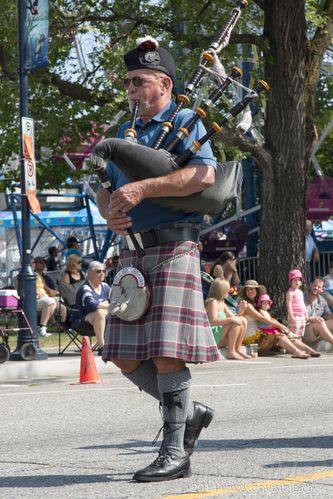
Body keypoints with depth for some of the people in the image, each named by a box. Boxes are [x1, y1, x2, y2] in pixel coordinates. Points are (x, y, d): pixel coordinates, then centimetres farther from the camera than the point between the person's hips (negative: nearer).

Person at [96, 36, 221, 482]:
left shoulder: (185, 123, -1)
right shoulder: (125, 134, 21)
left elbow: (204, 175, -18)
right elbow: (105, 190, 21)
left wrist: (143, 188, -24)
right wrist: (110, 213, -3)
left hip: (173, 248, -7)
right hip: (133, 251, 8)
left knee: (166, 352, -10)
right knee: (126, 357, 4)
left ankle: (174, 453, -5)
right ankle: (189, 412, 22)